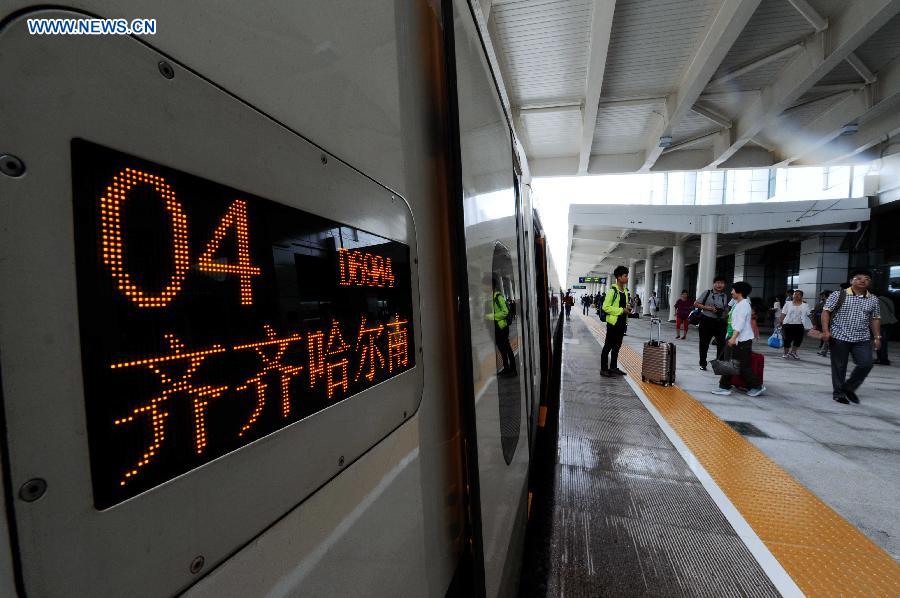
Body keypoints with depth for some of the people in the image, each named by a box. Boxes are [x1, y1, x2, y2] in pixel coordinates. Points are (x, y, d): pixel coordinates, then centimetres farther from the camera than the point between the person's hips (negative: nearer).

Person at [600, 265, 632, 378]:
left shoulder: (625, 291, 13)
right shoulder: (612, 291, -14)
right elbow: (605, 307, -20)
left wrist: (628, 307, 4)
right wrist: (621, 310, -19)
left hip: (622, 323, 8)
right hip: (613, 322, -8)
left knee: (617, 346, 15)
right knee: (608, 346, 0)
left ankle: (613, 367, 26)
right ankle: (603, 369, 8)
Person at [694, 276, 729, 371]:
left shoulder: (725, 296, 11)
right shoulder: (707, 293, 0)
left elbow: (726, 311, 20)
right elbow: (696, 304, -2)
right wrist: (708, 308, -13)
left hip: (720, 322, 3)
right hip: (706, 320, -3)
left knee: (722, 342, -4)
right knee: (704, 343, 7)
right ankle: (703, 364, 21)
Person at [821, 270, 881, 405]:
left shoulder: (873, 300, 9)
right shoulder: (838, 295, -5)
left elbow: (875, 319, 15)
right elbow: (826, 312, -7)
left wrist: (877, 337, 8)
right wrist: (826, 331, -16)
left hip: (862, 339, 4)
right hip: (839, 337, -4)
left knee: (866, 364, -5)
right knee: (839, 367, 3)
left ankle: (849, 387, 18)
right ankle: (838, 393, 17)